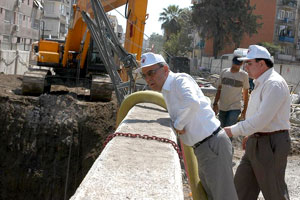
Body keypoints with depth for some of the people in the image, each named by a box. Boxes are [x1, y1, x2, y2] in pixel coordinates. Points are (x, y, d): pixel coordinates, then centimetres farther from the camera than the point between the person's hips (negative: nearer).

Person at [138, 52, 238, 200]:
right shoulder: (167, 91, 14)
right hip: (202, 149, 10)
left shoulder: (180, 80, -16)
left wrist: (178, 125, -22)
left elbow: (192, 102, -37)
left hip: (213, 145, -10)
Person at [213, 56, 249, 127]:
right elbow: (219, 90, 10)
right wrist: (215, 104, 3)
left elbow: (245, 93, 3)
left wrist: (245, 109, 3)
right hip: (222, 107, 4)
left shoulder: (244, 75, -4)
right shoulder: (224, 72, 4)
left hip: (235, 108, -4)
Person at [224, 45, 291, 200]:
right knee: (242, 187, 11)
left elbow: (262, 118, -26)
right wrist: (251, 135, 21)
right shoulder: (261, 82, 14)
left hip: (271, 144, -10)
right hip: (256, 142, 10)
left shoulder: (274, 84, -19)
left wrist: (234, 131, -22)